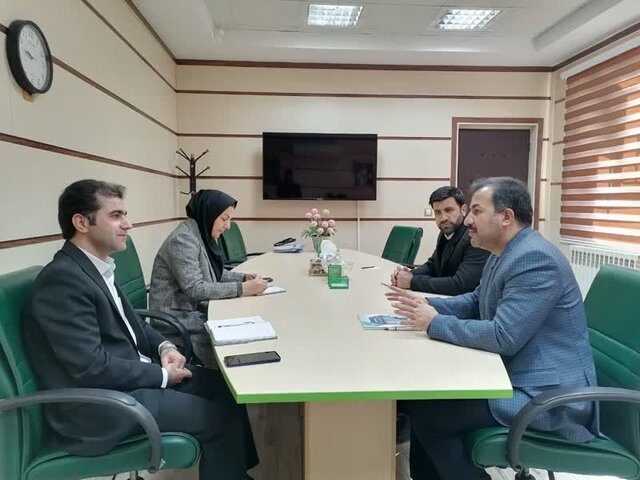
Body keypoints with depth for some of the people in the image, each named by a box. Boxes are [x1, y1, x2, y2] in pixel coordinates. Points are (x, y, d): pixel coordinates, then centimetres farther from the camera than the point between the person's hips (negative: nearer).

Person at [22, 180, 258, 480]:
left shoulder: (96, 267, 7)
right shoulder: (62, 279, -22)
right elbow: (92, 368, -25)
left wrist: (164, 347, 0)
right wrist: (162, 375, -15)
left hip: (131, 376, 9)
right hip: (97, 405, -9)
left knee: (225, 386, 7)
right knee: (220, 418, -12)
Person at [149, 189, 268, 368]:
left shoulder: (204, 234, 7)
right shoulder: (183, 239, -20)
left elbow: (216, 273, 16)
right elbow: (195, 289, -26)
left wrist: (244, 277, -2)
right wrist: (242, 288, -26)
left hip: (198, 310, 8)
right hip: (178, 318, -8)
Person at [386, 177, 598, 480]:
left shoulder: (535, 258, -23)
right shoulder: (504, 254, 9)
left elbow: (504, 337, -27)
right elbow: (476, 302, 18)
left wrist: (435, 323, -18)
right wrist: (425, 305, 3)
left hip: (546, 395, -9)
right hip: (513, 375, 10)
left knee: (428, 414, -14)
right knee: (423, 395, 5)